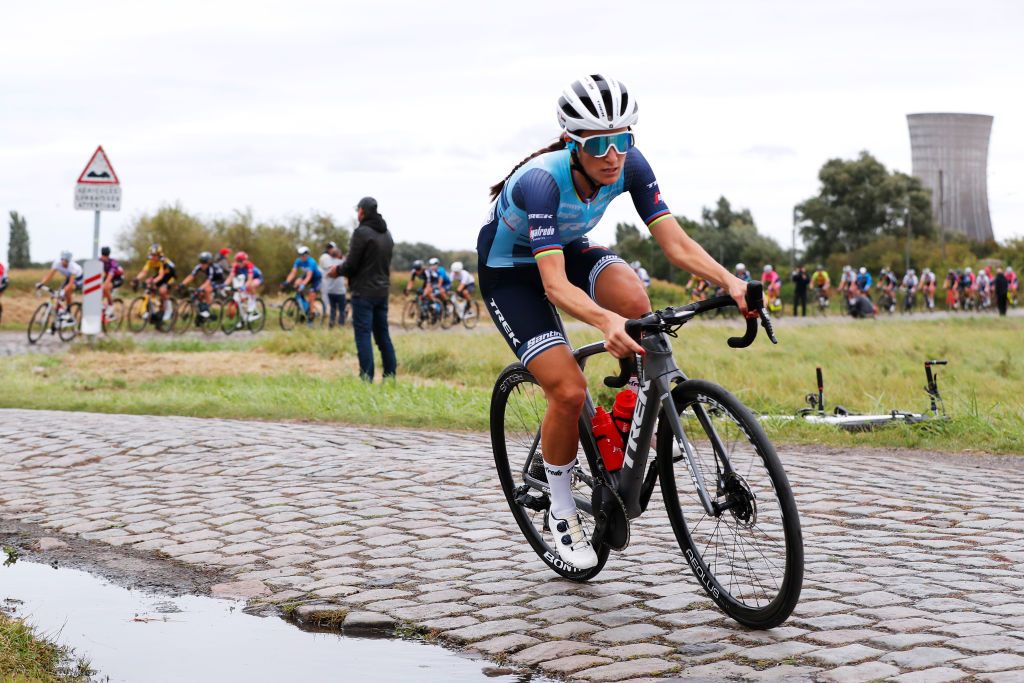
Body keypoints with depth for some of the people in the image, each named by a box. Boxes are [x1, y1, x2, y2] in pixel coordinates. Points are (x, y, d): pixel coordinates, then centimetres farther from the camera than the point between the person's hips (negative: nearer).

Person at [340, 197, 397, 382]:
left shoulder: (361, 232, -13)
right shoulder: (387, 234, 12)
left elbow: (351, 265, -16)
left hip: (364, 292, -8)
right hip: (383, 290, 8)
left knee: (363, 335, -6)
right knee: (383, 335, 12)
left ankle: (366, 379, -9)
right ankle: (390, 377, 12)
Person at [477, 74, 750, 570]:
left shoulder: (630, 166, -21)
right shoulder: (542, 180, -36)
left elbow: (676, 244, -23)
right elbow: (554, 285, -43)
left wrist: (728, 280, -41)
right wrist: (604, 322, -61)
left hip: (569, 250, 5)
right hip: (510, 272, -5)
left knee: (634, 302, -30)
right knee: (569, 390, -20)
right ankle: (561, 511, 3)